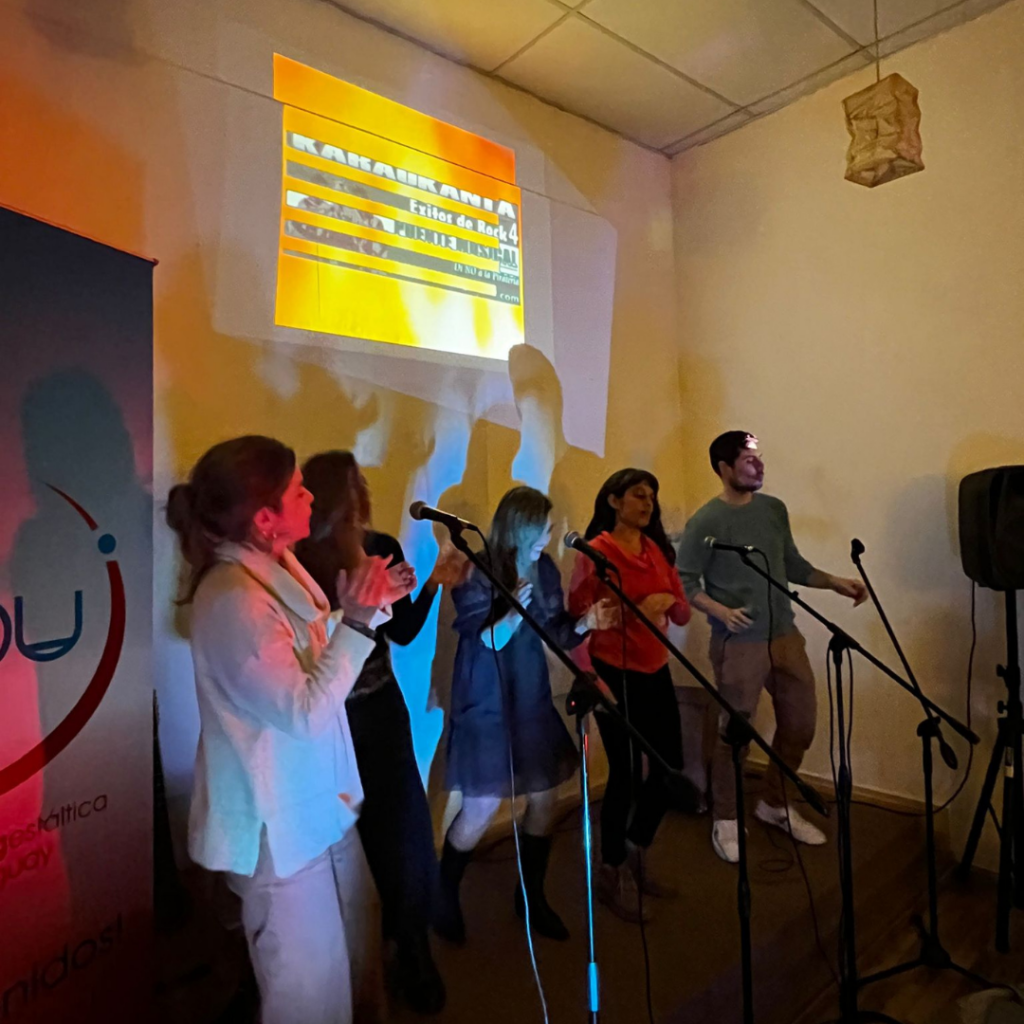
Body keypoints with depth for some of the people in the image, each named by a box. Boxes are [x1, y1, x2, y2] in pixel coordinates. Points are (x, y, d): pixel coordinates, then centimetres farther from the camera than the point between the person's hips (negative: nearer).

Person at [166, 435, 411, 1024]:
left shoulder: (279, 566, 0)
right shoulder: (233, 599, -28)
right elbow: (306, 712, -27)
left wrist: (373, 606, 2)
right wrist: (356, 621, -27)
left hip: (319, 799, 9)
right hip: (281, 818, -9)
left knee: (354, 950, 27)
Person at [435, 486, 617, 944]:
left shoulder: (546, 570, -1)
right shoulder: (479, 575, -17)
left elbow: (555, 634, 6)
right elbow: (481, 643, -19)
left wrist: (584, 624, -13)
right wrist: (512, 615, -35)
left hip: (532, 701, 6)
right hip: (487, 705, -6)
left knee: (545, 798, 11)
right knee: (481, 807, 1)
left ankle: (531, 896, 34)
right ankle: (443, 896, 28)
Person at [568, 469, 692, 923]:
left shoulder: (659, 549, 9)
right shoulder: (595, 552, -11)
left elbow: (683, 613, 9)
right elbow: (577, 620, -14)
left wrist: (667, 600, -12)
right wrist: (589, 679, -22)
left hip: (656, 673, 7)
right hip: (615, 676, -7)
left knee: (670, 771, 12)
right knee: (626, 774, 2)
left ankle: (634, 856, 36)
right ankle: (611, 873, 25)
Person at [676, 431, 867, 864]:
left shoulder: (774, 509, 7)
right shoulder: (706, 522, -12)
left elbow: (793, 565, 15)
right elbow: (684, 581, -11)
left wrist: (835, 582, 4)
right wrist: (721, 611, -23)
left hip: (785, 636, 7)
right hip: (738, 644, -6)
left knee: (800, 724, 14)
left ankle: (775, 804, 35)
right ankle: (725, 820, 23)